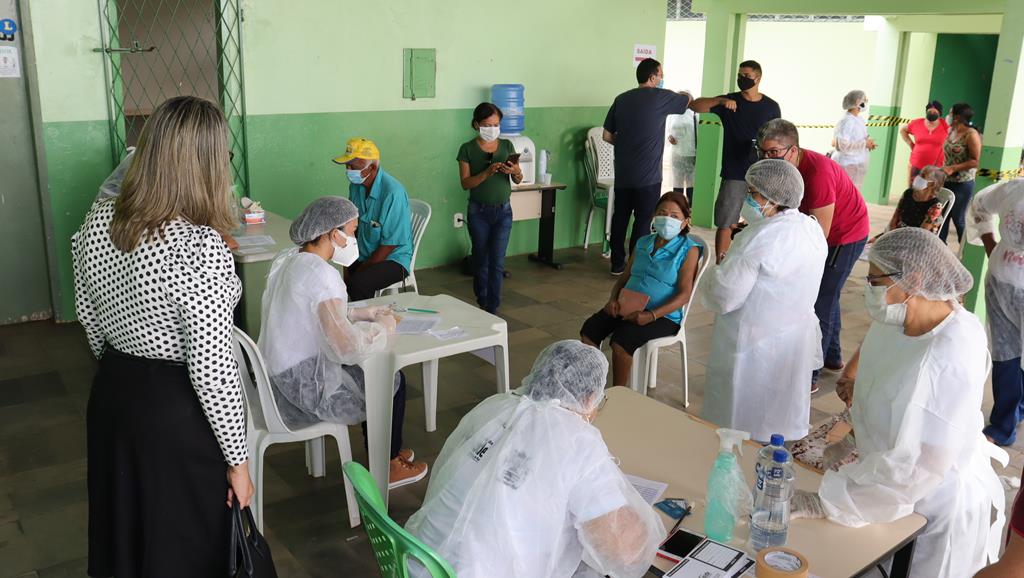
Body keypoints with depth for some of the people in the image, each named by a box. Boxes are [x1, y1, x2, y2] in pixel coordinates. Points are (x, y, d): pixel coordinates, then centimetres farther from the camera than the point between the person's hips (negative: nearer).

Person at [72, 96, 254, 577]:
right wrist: (237, 458, -12)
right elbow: (211, 370, -24)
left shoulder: (99, 219, -5)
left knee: (120, 535, 26)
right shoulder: (201, 249, -28)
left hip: (110, 394, 7)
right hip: (178, 411, -7)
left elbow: (88, 315, 9)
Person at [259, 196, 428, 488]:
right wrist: (383, 327, -13)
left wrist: (366, 313, 8)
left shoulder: (287, 259, 3)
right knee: (393, 381, 9)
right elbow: (347, 348, -31)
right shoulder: (320, 274, -25)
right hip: (304, 391, -9)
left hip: (279, 376, 9)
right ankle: (385, 468, 26)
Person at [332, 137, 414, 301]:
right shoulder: (355, 186, 3)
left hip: (393, 259, -6)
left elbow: (390, 244, -18)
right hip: (363, 257, 6)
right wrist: (347, 267, -1)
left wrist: (360, 270, -13)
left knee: (358, 284, -31)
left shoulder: (393, 193, -21)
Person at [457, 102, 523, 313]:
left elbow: (518, 180, 4)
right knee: (481, 259, 10)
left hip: (503, 211, 1)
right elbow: (465, 183, -11)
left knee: (497, 262, -2)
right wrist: (487, 172, -26)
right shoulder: (467, 149, -5)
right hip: (479, 211, -1)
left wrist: (515, 171, -19)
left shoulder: (507, 146, 3)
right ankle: (482, 303, 29)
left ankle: (492, 308, 4)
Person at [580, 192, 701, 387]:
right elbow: (624, 278, 20)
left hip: (663, 315, -6)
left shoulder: (689, 250, -3)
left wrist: (652, 315, -21)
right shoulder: (643, 243, 16)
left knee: (621, 339, -31)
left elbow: (684, 294, -10)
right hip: (628, 307, 6)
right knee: (589, 329, -19)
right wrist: (613, 299, -2)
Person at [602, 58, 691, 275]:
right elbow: (689, 101, 12)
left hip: (622, 174, 5)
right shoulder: (660, 97, -6)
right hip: (647, 176, -5)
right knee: (643, 220, 2)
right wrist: (684, 95, 34)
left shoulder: (621, 99, 7)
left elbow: (607, 136, 9)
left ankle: (617, 265, 18)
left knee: (620, 218, 11)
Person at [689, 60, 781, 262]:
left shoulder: (771, 107, 5)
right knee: (726, 224, -3)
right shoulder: (729, 101, 1)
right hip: (734, 175, -2)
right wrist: (721, 101, -26)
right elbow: (695, 106, -10)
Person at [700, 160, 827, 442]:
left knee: (742, 420, 7)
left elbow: (724, 298, -23)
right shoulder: (812, 229, 2)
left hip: (755, 344, -8)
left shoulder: (761, 237, -25)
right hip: (796, 339, 8)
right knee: (778, 414, 21)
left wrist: (716, 272, -4)